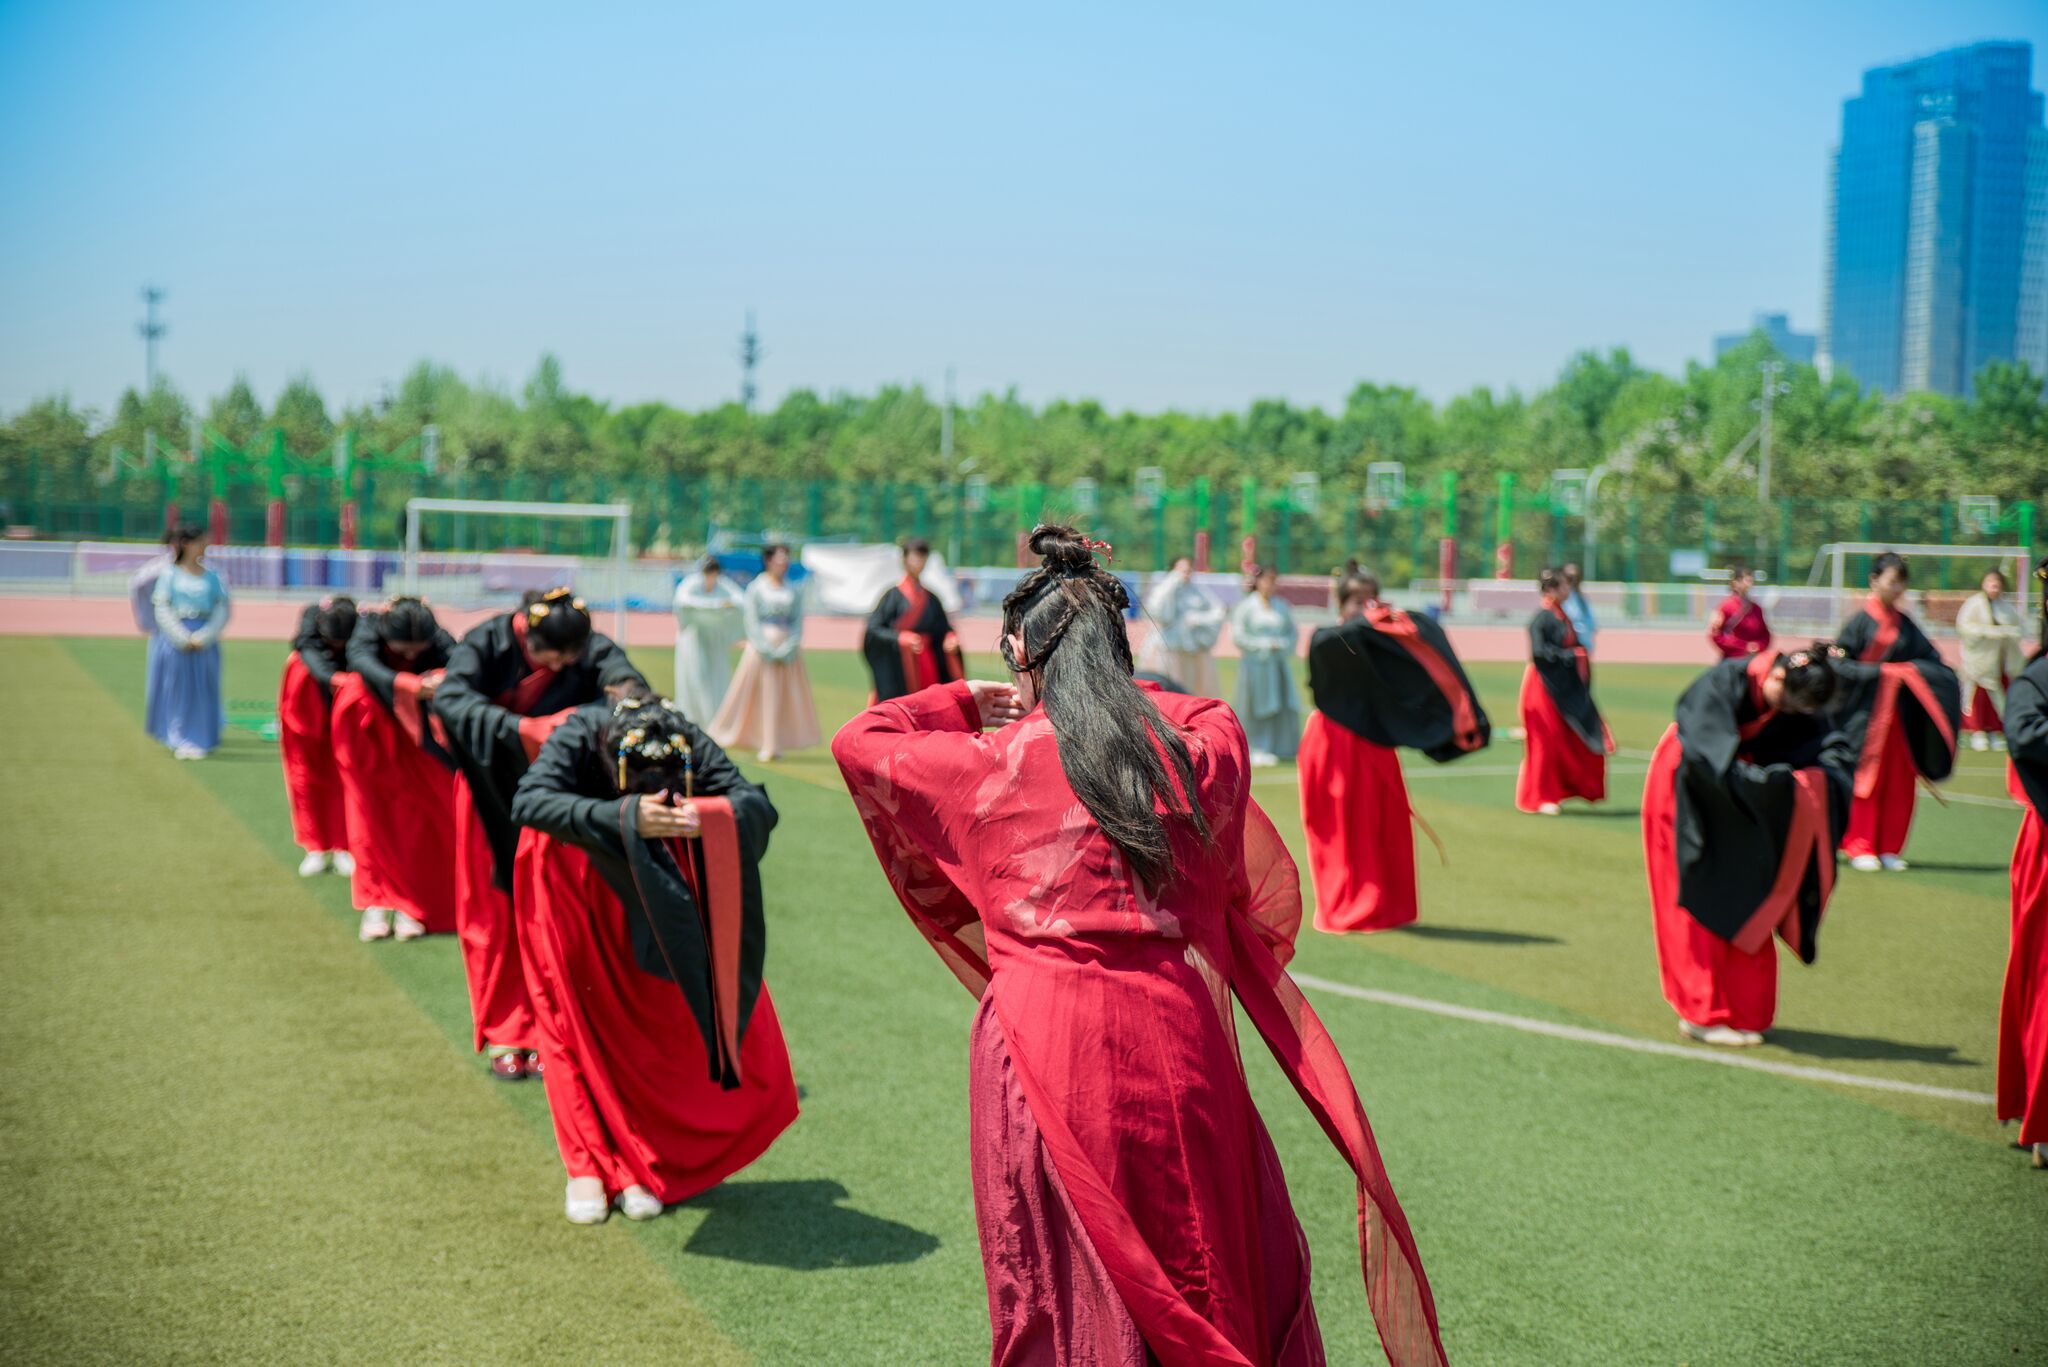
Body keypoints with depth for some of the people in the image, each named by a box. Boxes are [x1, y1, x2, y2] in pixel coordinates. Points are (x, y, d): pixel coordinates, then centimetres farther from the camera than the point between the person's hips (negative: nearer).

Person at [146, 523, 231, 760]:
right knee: (176, 689, 2)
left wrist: (203, 637, -11)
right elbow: (162, 609, -4)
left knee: (203, 690, 3)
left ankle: (201, 740, 13)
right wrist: (183, 638, -14)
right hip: (174, 637, -1)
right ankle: (180, 740, 10)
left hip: (204, 640, 1)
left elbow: (222, 610, 2)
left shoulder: (211, 577, 5)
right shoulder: (170, 574, 1)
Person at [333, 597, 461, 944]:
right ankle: (375, 902, -4)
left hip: (418, 736, 1)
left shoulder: (438, 639, -22)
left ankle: (411, 905, 4)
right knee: (373, 812, -5)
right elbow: (365, 664, -46)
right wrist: (412, 686, -63)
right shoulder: (367, 634, -26)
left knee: (418, 814, -3)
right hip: (369, 731, -1)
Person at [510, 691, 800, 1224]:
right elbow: (530, 801, -49)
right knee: (578, 1019, -3)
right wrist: (624, 817, -61)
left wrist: (707, 816, -59)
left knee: (659, 1016, -2)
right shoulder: (579, 737, -34)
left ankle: (638, 1162, 13)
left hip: (656, 883, 2)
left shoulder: (691, 744, -29)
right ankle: (588, 1165, 8)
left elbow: (761, 806, -36)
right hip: (574, 875, -2)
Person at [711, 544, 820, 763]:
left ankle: (773, 746, 10)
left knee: (785, 695, 1)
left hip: (787, 649, 3)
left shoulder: (794, 590, 9)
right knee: (758, 694, -3)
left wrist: (788, 648, -8)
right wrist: (767, 649, -12)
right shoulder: (756, 587, 0)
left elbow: (798, 622, 6)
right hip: (760, 646, -3)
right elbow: (752, 621, -4)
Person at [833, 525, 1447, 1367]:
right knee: (1217, 1273, 14)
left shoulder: (990, 764, -3)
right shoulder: (1202, 751, 3)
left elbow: (858, 741, 13)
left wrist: (964, 702, 23)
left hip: (1043, 1046, -2)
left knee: (1065, 1292, 8)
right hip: (1173, 1036, 2)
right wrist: (1122, 698, 29)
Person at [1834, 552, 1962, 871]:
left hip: (1899, 711, 5)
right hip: (1867, 710, -5)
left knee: (1899, 781, 4)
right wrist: (1877, 671, -16)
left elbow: (1933, 663, 12)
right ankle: (1859, 847, 5)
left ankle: (1888, 848, 11)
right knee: (1865, 778, -4)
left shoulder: (1906, 625, 10)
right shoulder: (1861, 620, -4)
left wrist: (1911, 672, -6)